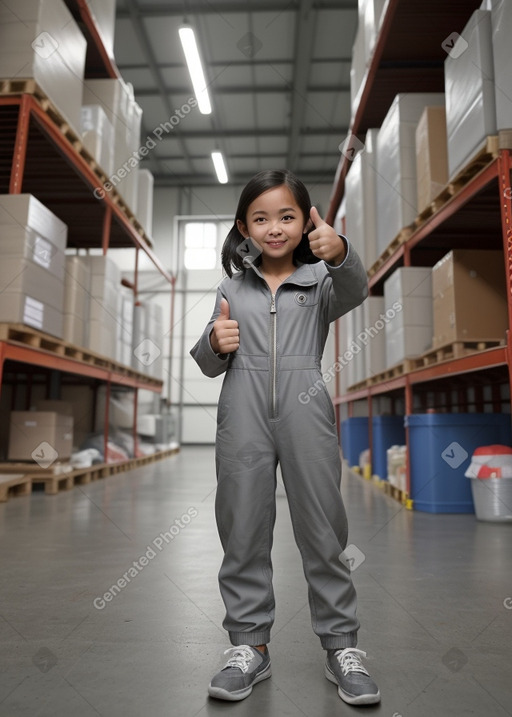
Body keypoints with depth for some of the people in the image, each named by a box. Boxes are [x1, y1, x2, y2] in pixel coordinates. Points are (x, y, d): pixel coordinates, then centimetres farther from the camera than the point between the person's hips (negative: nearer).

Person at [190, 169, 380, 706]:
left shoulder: (320, 280, 10)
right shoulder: (232, 288, 14)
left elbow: (354, 291, -14)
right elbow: (209, 365, 14)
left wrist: (339, 253, -34)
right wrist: (215, 344, -9)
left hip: (305, 410, -1)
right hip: (243, 414, 2)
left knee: (323, 531, 5)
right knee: (243, 531, 7)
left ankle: (342, 646, 22)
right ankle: (249, 645, 23)